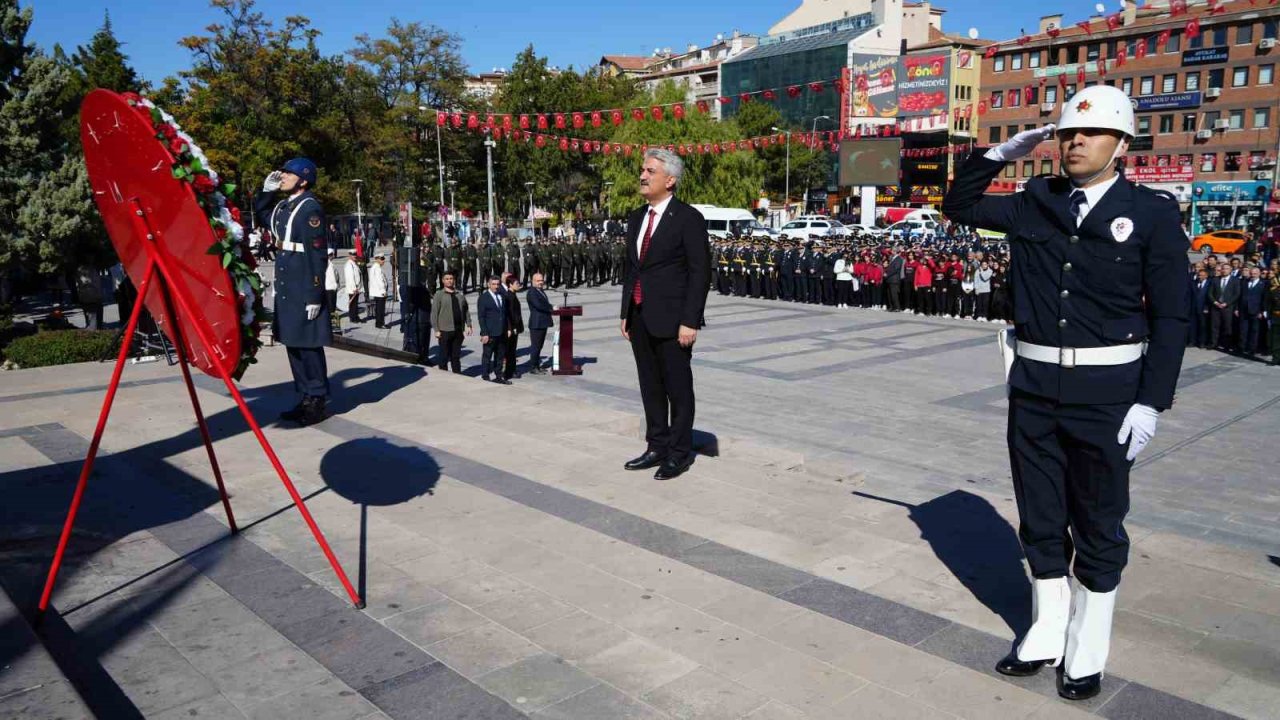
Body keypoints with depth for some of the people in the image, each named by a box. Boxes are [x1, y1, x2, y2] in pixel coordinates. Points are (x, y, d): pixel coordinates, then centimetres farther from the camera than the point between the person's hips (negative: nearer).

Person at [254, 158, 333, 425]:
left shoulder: (310, 208, -13)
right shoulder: (283, 206, 12)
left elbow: (317, 254, -17)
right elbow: (261, 217, 35)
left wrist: (315, 295, -20)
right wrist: (266, 191, 17)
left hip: (304, 289, -9)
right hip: (285, 288, 9)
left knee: (308, 344, -3)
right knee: (293, 342, 13)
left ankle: (317, 401, 6)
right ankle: (306, 397, 23)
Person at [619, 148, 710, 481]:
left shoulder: (688, 219, -9)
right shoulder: (636, 217, 13)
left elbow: (700, 273, -12)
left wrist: (690, 321, -16)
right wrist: (626, 313, 14)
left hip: (671, 319, -7)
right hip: (639, 318, 7)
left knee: (678, 388, 3)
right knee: (650, 387, 13)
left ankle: (679, 453, 14)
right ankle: (657, 447, 24)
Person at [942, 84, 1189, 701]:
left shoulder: (1153, 213, -5)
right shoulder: (1034, 205, 5)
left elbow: (1169, 316, -6)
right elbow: (959, 204, 16)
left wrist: (1151, 402, -12)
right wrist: (1004, 152, 2)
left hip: (1105, 390, -3)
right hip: (1034, 383, 4)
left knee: (1098, 523, 8)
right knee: (1040, 517, 13)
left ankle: (1088, 648, 25)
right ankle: (1047, 632, 31)